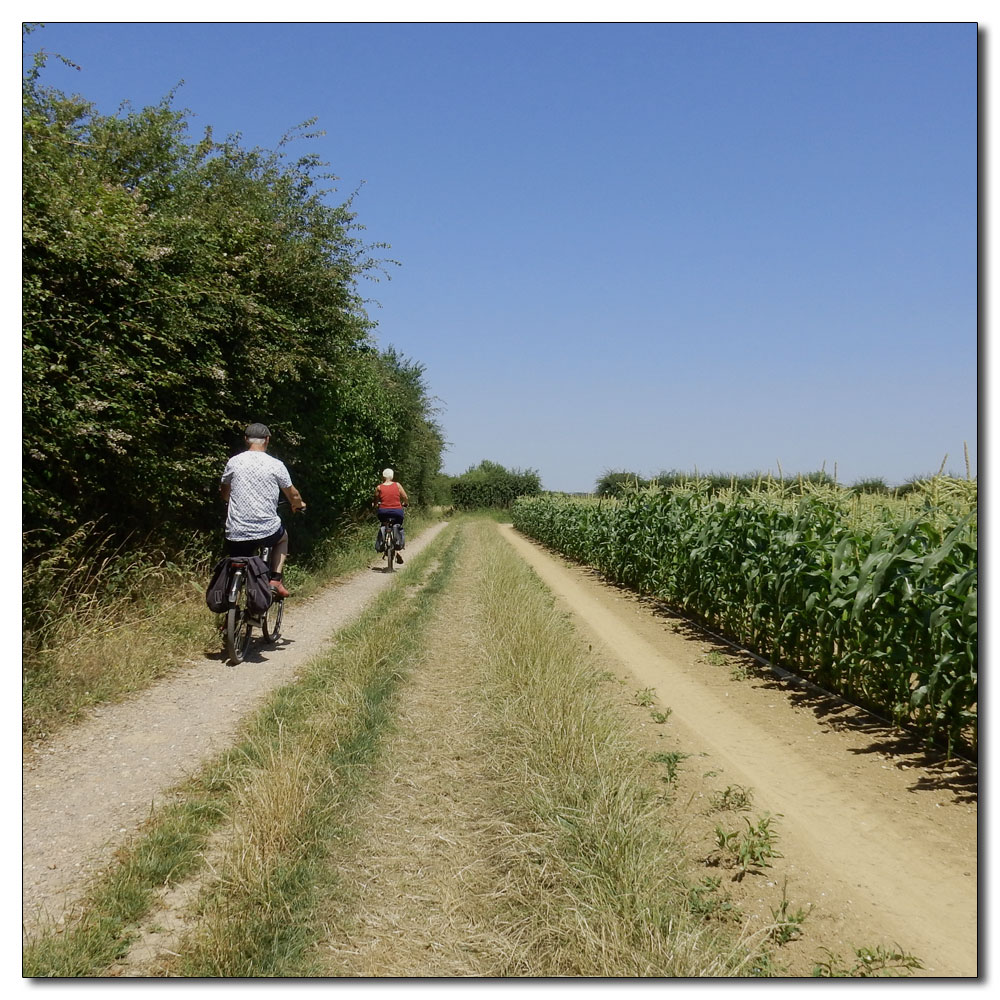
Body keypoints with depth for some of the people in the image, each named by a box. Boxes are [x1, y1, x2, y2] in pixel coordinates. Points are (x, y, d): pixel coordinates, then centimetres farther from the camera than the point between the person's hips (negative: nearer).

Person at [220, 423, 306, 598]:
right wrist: (299, 504, 34)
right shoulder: (276, 465, -3)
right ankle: (275, 580, 18)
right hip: (267, 530, -1)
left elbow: (225, 495, 21)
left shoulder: (233, 462, 3)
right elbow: (292, 494, 11)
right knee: (283, 537, 32)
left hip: (236, 533, 1)